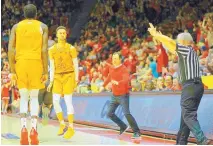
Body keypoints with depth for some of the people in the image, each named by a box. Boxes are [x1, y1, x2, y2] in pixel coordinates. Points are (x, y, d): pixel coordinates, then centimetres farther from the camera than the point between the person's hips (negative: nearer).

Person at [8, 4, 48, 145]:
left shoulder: (16, 26, 10)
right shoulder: (42, 26, 6)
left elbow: (11, 49, 1)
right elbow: (44, 50, -4)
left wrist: (13, 71, 4)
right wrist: (45, 71, -2)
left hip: (21, 62, 1)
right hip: (36, 63, -1)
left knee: (23, 97, 7)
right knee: (34, 97, 7)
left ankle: (23, 127, -12)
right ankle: (34, 128, -9)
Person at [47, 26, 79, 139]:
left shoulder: (71, 48, -2)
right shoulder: (52, 49, 7)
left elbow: (76, 65, -1)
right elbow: (52, 67, 7)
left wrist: (76, 80, -6)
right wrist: (51, 82, 0)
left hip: (69, 76, -4)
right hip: (58, 78, 4)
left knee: (68, 102, -9)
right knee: (55, 101, -7)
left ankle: (71, 128, -2)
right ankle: (62, 125, 11)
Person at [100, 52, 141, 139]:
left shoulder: (123, 69, -15)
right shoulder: (112, 69, 7)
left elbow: (127, 79, -33)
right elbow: (109, 77, 27)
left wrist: (118, 82, -49)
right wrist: (104, 86, 37)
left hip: (123, 95, -8)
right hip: (114, 95, 8)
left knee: (126, 113, -20)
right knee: (110, 114, 6)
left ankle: (137, 132, -14)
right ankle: (123, 127, 23)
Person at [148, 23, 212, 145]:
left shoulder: (187, 50, -3)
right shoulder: (191, 52, 22)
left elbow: (170, 41, -12)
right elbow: (172, 48, 33)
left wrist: (155, 34, 0)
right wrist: (160, 38, 34)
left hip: (190, 86, -9)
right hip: (197, 85, 9)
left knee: (188, 115, -13)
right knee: (186, 115, 14)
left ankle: (202, 140, -26)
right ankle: (181, 142, 19)